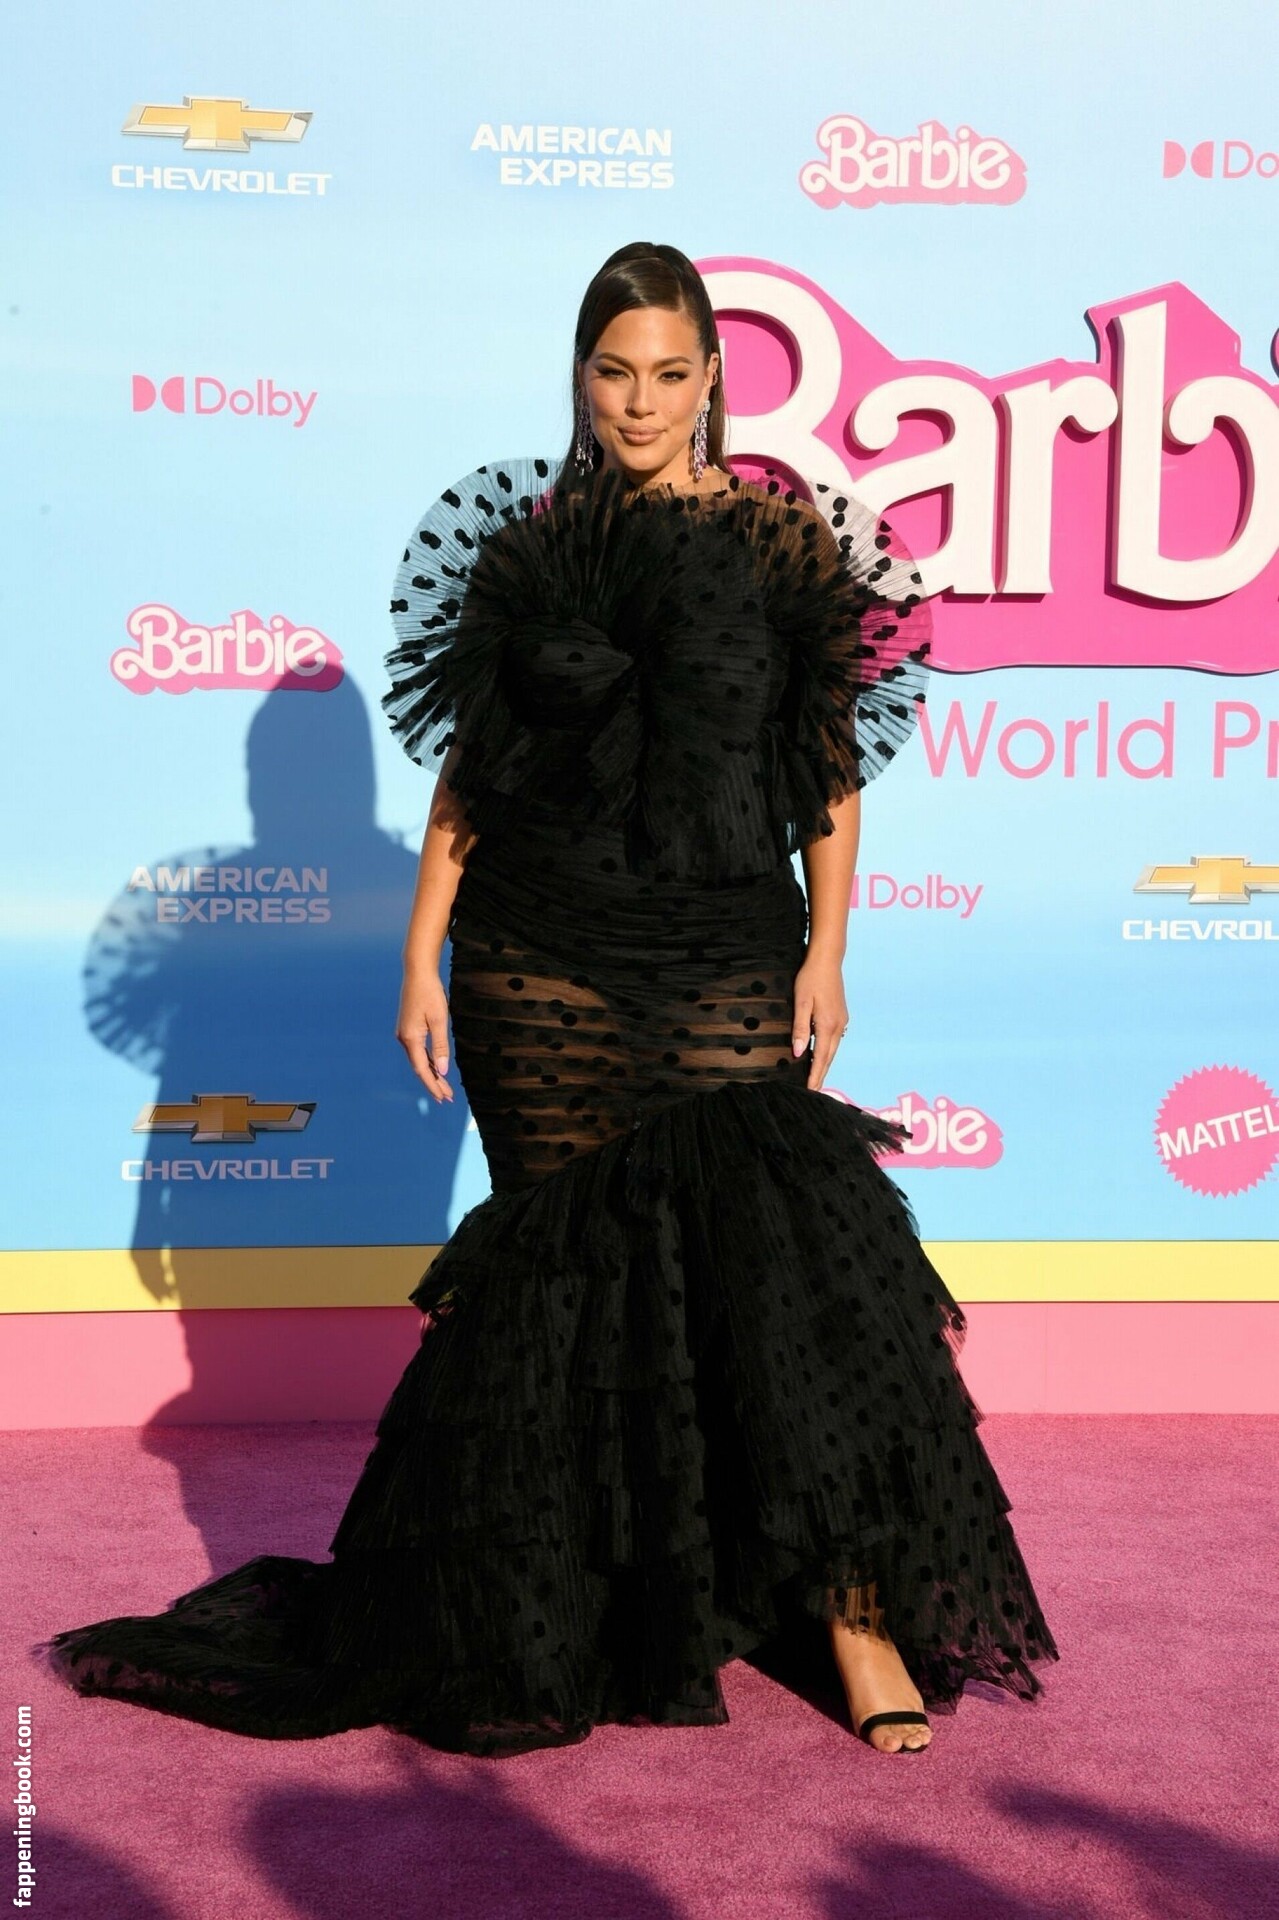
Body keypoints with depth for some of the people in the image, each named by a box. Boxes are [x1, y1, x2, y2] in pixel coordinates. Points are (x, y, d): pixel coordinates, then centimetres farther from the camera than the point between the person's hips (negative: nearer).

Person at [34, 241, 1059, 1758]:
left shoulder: (783, 540, 4)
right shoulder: (522, 542, 7)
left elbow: (834, 764, 5)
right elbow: (465, 765, 8)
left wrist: (825, 952, -1)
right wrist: (424, 956, 4)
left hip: (728, 965, -1)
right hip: (545, 969, 1)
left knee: (775, 1252, -8)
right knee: (570, 1265, 5)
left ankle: (857, 1605, 5)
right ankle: (543, 1610, 23)